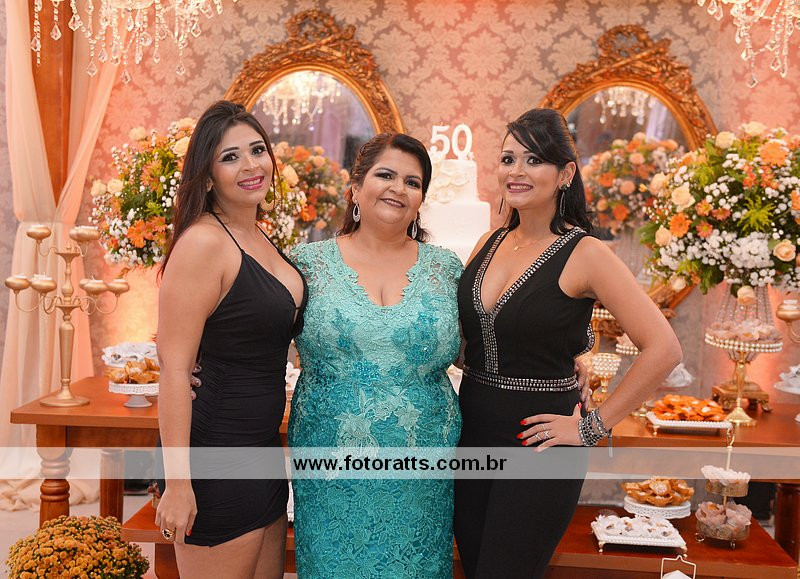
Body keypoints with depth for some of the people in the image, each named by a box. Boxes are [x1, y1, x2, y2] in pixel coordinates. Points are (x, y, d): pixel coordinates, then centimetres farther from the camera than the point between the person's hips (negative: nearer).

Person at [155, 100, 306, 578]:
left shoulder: (259, 239, 9)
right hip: (217, 454, -9)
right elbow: (174, 368, -21)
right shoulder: (203, 242, -17)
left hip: (263, 448, 9)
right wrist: (177, 482, -21)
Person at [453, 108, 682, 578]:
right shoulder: (489, 244, 5)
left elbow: (663, 349, -18)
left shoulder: (584, 254, -13)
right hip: (472, 433, 6)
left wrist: (594, 426, -14)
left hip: (537, 444, -6)